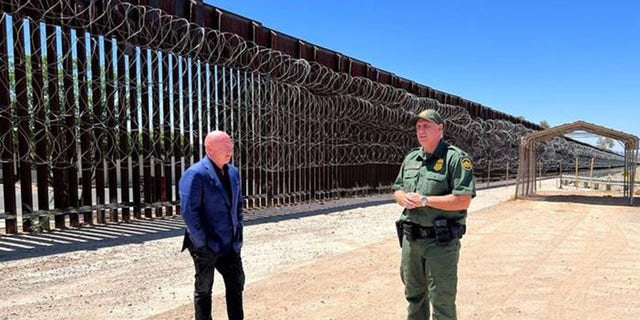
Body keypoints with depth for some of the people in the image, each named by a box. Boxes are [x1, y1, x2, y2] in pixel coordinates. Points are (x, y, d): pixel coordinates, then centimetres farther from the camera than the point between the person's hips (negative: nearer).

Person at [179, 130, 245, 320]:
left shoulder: (233, 172, 8)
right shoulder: (196, 174, -16)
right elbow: (189, 212, -19)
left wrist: (238, 234, 10)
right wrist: (202, 243, -18)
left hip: (230, 244, 7)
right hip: (207, 246, -7)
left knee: (236, 284, 13)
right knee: (204, 290, 10)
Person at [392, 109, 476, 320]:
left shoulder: (456, 158, -10)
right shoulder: (410, 158, 11)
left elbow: (463, 200, -18)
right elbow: (397, 190, 17)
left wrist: (425, 200, -20)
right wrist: (405, 198, -7)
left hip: (441, 241, -6)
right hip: (410, 238, 7)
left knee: (442, 300, 3)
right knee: (413, 295, 20)